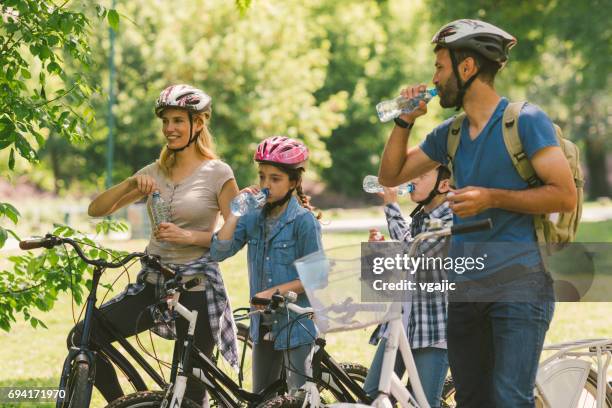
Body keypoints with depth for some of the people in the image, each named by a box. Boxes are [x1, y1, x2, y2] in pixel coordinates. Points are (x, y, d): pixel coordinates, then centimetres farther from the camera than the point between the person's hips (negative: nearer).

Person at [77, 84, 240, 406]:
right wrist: (132, 183, -13)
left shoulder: (217, 173, -4)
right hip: (152, 283, 5)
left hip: (195, 287, -5)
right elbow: (96, 209, 4)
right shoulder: (155, 172, 9)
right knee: (81, 338, -11)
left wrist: (189, 236, -21)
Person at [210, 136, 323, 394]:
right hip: (265, 324, 6)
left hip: (296, 324, -6)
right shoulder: (253, 218, 5)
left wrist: (275, 291, -19)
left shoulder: (304, 221, -10)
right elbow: (219, 252, -5)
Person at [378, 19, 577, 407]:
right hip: (464, 284, 7)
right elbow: (390, 176, 21)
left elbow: (565, 195, -11)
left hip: (519, 282, -7)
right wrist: (405, 121, 8)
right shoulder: (450, 132, 14)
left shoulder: (526, 120, -6)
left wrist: (492, 198, -18)